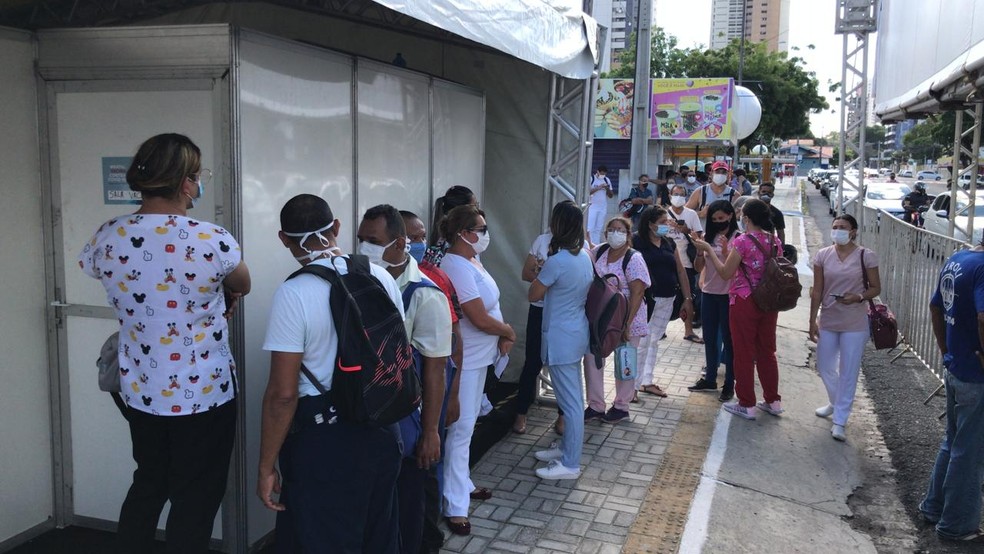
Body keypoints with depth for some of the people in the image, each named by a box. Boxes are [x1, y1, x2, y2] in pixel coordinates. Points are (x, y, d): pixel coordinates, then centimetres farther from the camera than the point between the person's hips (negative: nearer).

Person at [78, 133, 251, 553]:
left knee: (148, 483, 25)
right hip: (204, 392, -5)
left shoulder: (107, 238, -7)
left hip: (140, 389, 5)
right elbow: (242, 287, -1)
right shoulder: (213, 241, -21)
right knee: (195, 499, 11)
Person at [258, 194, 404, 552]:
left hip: (323, 441, -6)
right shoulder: (382, 277, -1)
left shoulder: (293, 293, -17)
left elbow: (283, 393, -19)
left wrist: (266, 467, -9)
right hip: (381, 432, 6)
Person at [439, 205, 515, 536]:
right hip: (464, 360, -10)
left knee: (468, 424, 20)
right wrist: (509, 331, -8)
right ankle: (455, 506, 4)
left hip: (478, 356, 10)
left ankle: (462, 484, 34)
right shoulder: (457, 267, -23)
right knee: (461, 429, -4)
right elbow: (480, 319, -25)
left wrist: (502, 337, -2)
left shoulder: (473, 261, 9)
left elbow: (489, 307, 14)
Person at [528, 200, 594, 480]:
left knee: (570, 401, -2)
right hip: (575, 333, 9)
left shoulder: (557, 261, -22)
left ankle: (570, 464, 7)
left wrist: (542, 266, 0)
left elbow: (533, 295, -12)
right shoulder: (585, 257, 5)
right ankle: (567, 447, 32)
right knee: (572, 397, 19)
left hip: (560, 337, -9)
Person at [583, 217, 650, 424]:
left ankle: (621, 406, 24)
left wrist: (627, 324, -24)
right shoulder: (599, 252, 2)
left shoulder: (634, 259, -14)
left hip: (625, 319, -5)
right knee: (591, 357, 3)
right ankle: (595, 406, 16)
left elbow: (637, 293, -19)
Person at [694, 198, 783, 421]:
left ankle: (747, 405, 12)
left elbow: (726, 273, -12)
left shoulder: (742, 241, -16)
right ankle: (773, 401, 25)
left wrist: (709, 250, -3)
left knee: (744, 353, 5)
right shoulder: (775, 241, 3)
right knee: (767, 350, 17)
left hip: (745, 301, -6)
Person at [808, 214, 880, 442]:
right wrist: (812, 321, 1)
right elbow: (817, 291, 2)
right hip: (828, 321, 3)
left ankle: (839, 421, 10)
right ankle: (836, 403, 42)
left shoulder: (866, 256, -7)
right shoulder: (823, 255, 0)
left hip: (855, 324, -3)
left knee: (848, 372, 1)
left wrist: (859, 297, -20)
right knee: (824, 367, 14)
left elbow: (876, 288, 0)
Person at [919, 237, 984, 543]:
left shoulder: (955, 260, 6)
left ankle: (934, 506, 34)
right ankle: (957, 524, 20)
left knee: (952, 443, 22)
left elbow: (935, 306, 16)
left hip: (954, 369, 9)